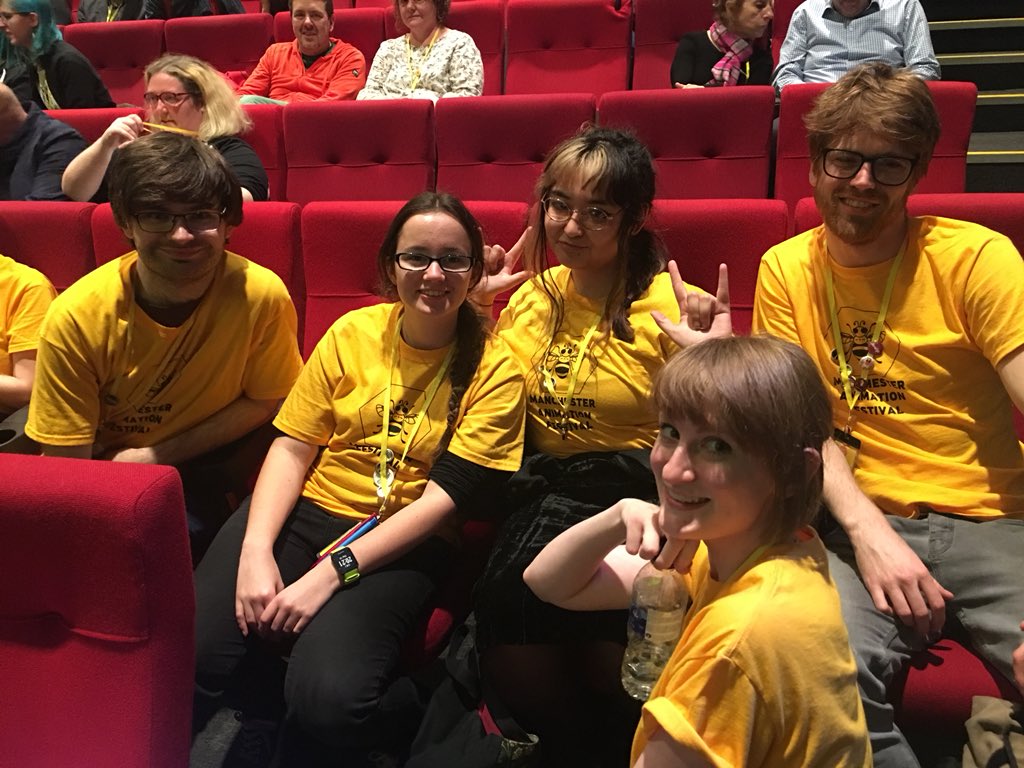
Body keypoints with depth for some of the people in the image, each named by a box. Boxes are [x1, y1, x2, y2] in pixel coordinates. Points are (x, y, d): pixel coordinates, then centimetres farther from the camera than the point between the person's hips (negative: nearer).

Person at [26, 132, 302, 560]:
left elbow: (264, 402, -5)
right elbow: (65, 465, -10)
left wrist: (155, 454, -12)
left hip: (206, 479, -1)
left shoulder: (261, 296, -20)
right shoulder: (77, 317, -18)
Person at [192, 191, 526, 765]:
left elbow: (443, 498, -10)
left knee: (329, 697, -29)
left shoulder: (495, 370, -4)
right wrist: (256, 552, -14)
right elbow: (291, 447, 3)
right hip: (305, 509, 3)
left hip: (405, 544, -2)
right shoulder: (353, 332, 5)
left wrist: (330, 573, -18)